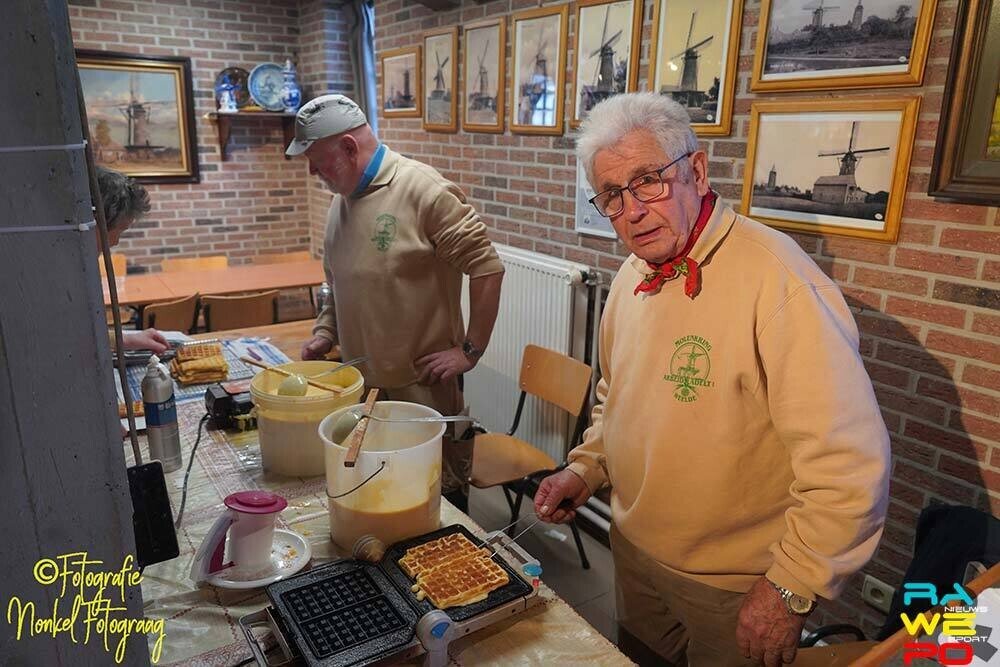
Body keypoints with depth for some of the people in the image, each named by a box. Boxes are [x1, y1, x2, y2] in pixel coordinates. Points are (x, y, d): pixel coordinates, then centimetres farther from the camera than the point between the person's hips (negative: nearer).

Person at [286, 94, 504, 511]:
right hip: (359, 385, 7)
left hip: (421, 388, -7)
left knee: (442, 500, 6)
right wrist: (325, 332, 9)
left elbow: (487, 267, -15)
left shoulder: (423, 190, -14)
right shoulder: (342, 199, 11)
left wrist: (470, 350, -13)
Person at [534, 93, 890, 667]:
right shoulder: (632, 276, 0)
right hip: (635, 555, 7)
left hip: (738, 591, -6)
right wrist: (586, 468, 1)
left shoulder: (776, 279, -26)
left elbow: (849, 463, -26)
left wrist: (792, 590, -19)